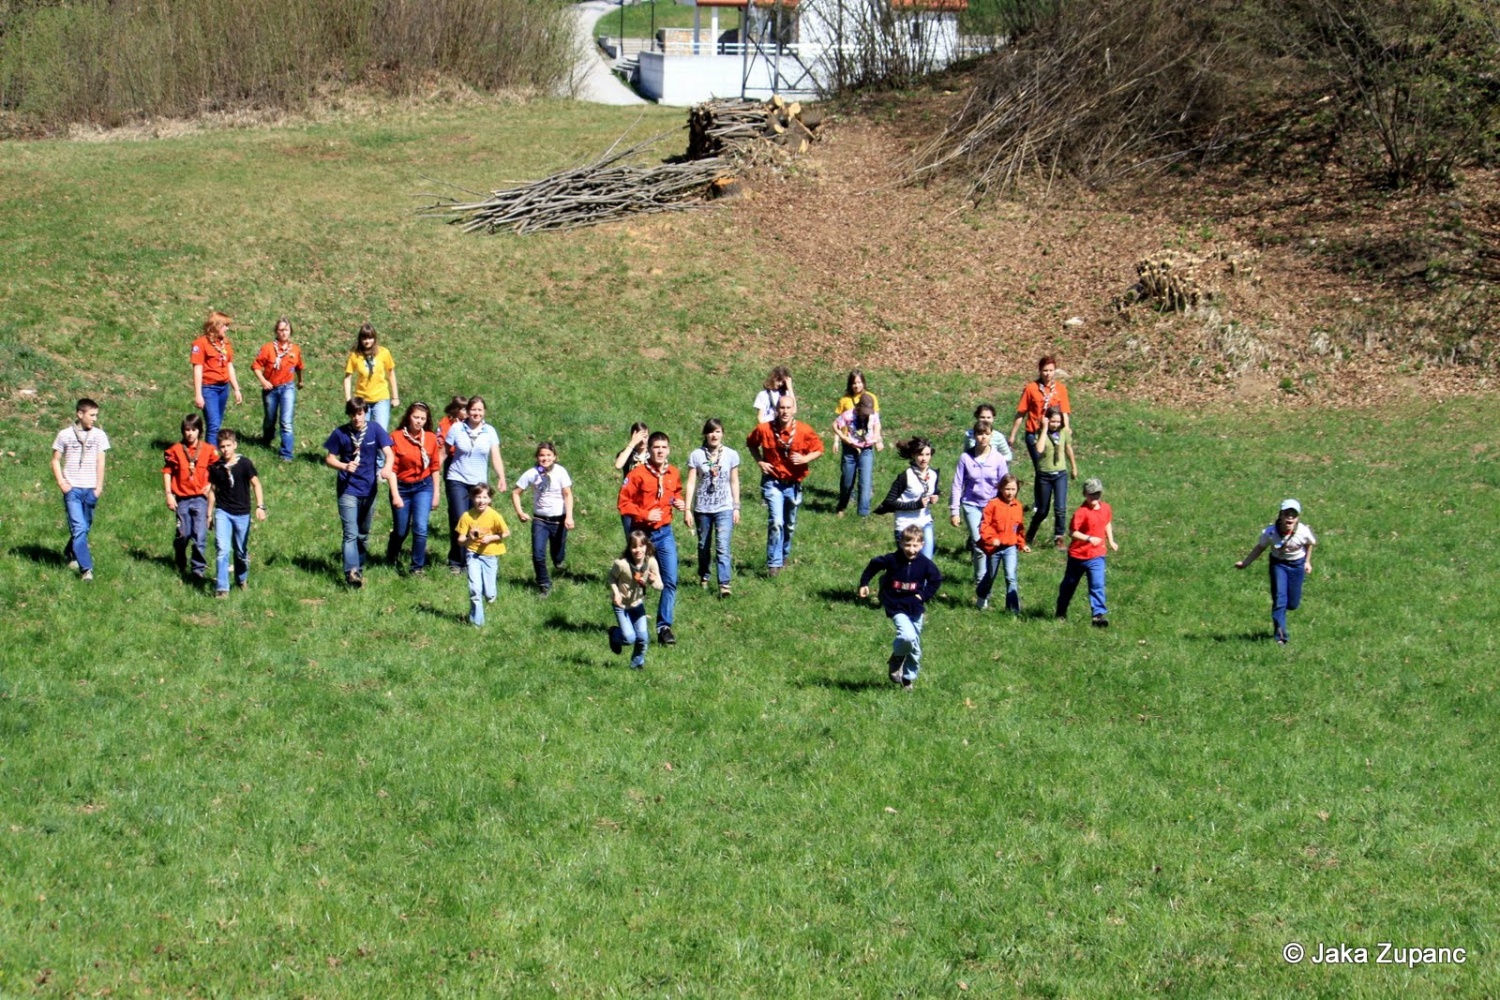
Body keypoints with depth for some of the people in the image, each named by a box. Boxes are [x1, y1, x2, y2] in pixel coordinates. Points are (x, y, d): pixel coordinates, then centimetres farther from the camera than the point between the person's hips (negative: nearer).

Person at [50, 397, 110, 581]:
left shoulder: (99, 435, 4)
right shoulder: (65, 435, 1)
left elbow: (100, 462, 5)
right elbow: (56, 460, 7)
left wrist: (99, 487, 0)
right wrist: (61, 482, -5)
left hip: (90, 489, 3)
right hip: (72, 488, -3)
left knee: (85, 527, 11)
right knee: (79, 528, -11)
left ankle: (69, 554, 37)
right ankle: (86, 568, -14)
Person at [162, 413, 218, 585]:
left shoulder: (209, 450, 0)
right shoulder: (176, 450, -2)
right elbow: (167, 472, 2)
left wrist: (211, 485, -3)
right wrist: (169, 495, -2)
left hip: (200, 498, -1)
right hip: (182, 498, 1)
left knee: (200, 536, -9)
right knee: (183, 535, 7)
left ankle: (198, 569, -3)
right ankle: (180, 566, 29)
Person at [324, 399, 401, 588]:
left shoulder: (375, 429, -5)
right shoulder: (341, 434, -7)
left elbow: (388, 453, -11)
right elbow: (329, 458, 0)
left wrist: (387, 468, -32)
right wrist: (344, 466, -20)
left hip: (369, 489, 2)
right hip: (348, 490, -2)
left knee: (363, 534, 15)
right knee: (351, 534, -12)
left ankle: (360, 569, 27)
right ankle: (351, 572, -21)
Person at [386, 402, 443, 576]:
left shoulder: (431, 438, -2)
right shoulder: (396, 437, -12)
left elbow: (435, 467, 6)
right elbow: (392, 468, -12)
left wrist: (436, 492, 5)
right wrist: (395, 495, -15)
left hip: (423, 487, 1)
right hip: (402, 487, -1)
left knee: (420, 527, -14)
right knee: (401, 530, 10)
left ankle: (418, 567, 0)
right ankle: (391, 559, 40)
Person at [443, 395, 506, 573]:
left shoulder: (489, 431, 1)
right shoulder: (456, 429, -3)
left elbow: (496, 457, -3)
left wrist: (501, 478, -16)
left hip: (479, 483, 2)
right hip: (457, 481, -2)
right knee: (459, 522, -10)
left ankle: (472, 561, 14)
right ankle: (456, 563, 1)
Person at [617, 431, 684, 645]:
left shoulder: (673, 474, 2)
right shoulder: (638, 474, -12)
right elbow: (624, 503, -10)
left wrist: (679, 502, 1)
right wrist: (644, 515, -19)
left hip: (664, 532, 3)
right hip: (642, 533, -3)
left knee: (670, 581, -6)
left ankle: (664, 627, -1)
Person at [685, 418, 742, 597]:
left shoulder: (731, 455, 1)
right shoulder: (696, 455, -2)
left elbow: (734, 482, 7)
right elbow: (691, 483, -2)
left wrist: (736, 507, 6)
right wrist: (687, 509, -5)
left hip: (724, 508, -1)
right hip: (702, 508, 1)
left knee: (723, 547, -13)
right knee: (703, 546, 14)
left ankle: (724, 584, -18)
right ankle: (703, 577, 33)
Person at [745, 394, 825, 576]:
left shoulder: (804, 431, -11)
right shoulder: (764, 429, -11)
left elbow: (819, 450, 1)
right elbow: (751, 443, 10)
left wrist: (805, 459, -17)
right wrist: (759, 461, -3)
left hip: (793, 484, 2)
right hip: (773, 482, -2)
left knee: (790, 525, 16)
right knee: (776, 522, -17)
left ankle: (784, 556, 40)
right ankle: (774, 564, -11)